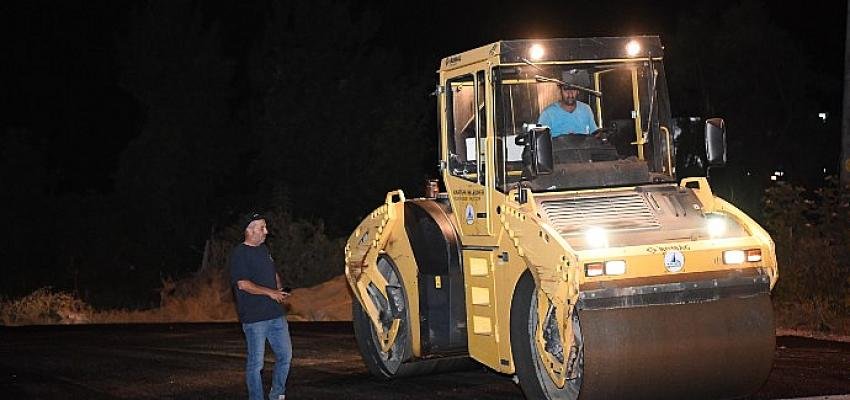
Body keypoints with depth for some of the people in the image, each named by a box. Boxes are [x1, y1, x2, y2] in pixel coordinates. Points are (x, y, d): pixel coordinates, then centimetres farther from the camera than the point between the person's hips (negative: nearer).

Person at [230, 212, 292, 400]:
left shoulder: (264, 249, 16)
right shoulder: (239, 253, -9)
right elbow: (243, 284, -17)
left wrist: (279, 290, 7)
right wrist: (270, 292, -14)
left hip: (275, 314, 8)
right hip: (254, 318, -8)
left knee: (285, 356, 12)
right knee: (255, 363, -2)